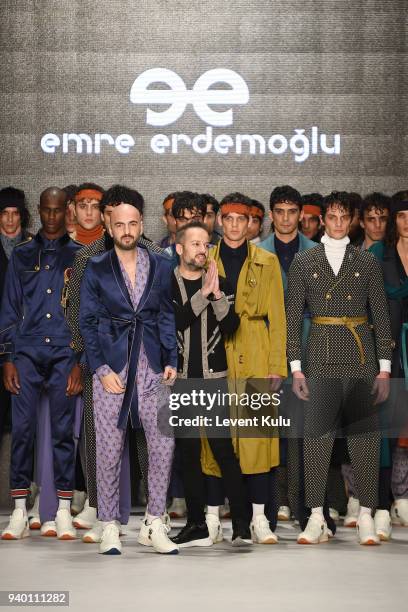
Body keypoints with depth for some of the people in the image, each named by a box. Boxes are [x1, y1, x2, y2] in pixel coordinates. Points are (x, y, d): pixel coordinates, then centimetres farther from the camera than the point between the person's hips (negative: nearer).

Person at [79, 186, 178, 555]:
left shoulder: (161, 267, 10)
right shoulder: (96, 269, 5)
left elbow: (168, 316, 10)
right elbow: (87, 323, 3)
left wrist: (171, 361, -1)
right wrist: (102, 369, -6)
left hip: (151, 368, 2)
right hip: (111, 368, -2)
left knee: (164, 444, -2)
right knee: (109, 449, 0)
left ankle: (154, 525, 8)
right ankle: (110, 528, 8)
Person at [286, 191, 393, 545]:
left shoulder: (367, 263, 9)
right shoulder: (303, 262, 8)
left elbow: (381, 315, 8)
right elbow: (293, 316, 6)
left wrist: (384, 367, 1)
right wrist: (295, 367, -1)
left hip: (361, 358, 0)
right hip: (321, 359, 0)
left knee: (365, 435, -1)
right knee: (317, 435, -4)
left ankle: (366, 517, 5)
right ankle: (317, 519, 1)